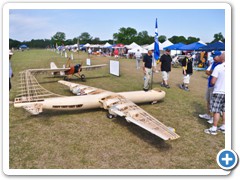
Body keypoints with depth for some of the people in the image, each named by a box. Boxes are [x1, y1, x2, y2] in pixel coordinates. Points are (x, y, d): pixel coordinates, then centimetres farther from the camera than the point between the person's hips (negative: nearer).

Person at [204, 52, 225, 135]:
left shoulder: (218, 67, -15)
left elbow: (213, 82, -15)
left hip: (218, 92, -5)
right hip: (226, 92, 5)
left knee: (216, 111, 2)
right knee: (224, 110, 16)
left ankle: (214, 129, 8)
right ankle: (223, 127, 25)